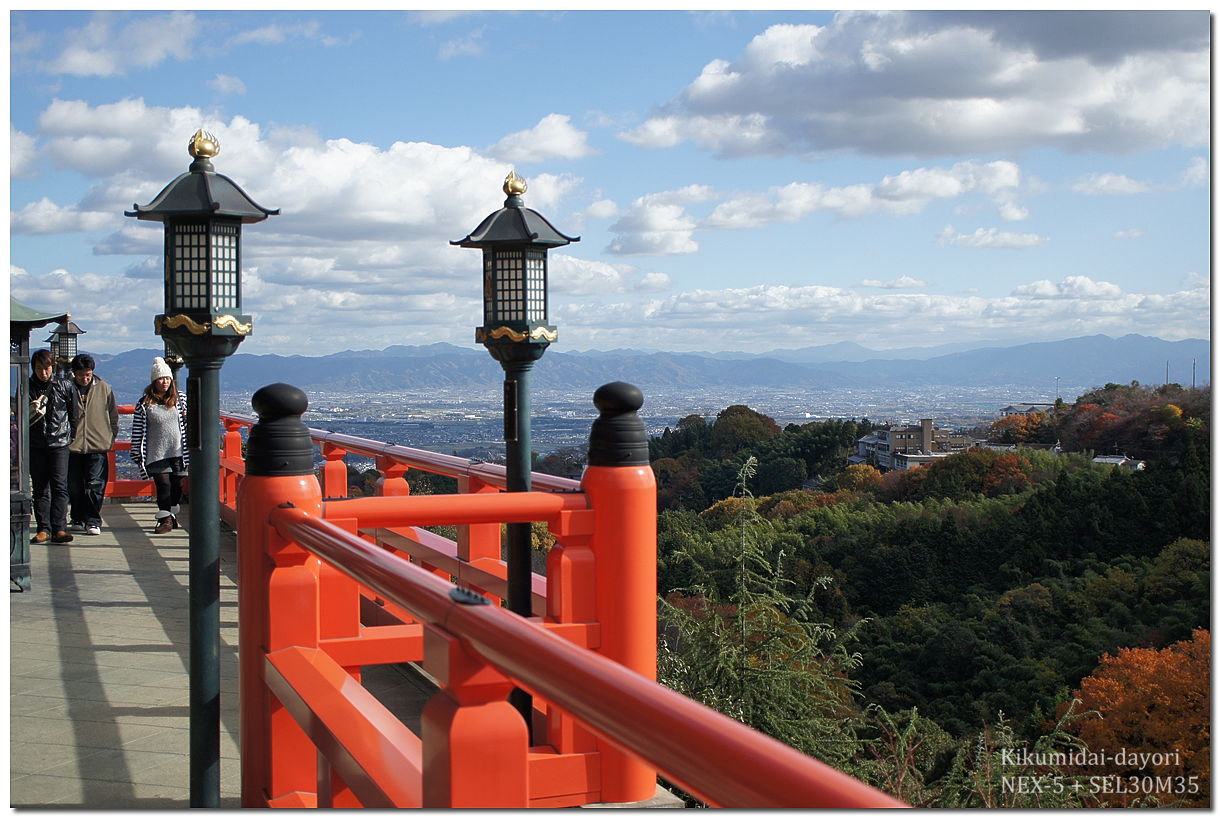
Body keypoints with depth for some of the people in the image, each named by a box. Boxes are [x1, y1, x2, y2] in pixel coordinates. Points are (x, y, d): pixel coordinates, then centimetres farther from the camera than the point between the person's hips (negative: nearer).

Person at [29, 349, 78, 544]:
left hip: (59, 442, -2)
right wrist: (31, 411, -10)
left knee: (60, 486, -10)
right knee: (40, 488, 3)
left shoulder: (64, 386, 4)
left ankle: (59, 528, -13)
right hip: (35, 445, 2)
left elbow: (73, 414, 11)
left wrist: (73, 437, 8)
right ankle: (43, 529, 6)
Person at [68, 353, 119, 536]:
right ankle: (78, 520, 19)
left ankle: (93, 521, -1)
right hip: (72, 446, 1)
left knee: (95, 485, -6)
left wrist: (111, 438, 6)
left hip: (98, 446, -1)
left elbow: (113, 416, 11)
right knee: (74, 486, 7)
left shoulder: (104, 388, 4)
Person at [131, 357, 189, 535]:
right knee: (163, 485, -5)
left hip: (177, 452, 3)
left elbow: (188, 423, 21)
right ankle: (165, 520, 0)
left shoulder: (179, 399, 6)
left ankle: (172, 515, 24)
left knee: (176, 485, 8)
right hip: (156, 453, -2)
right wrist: (137, 454, 0)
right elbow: (138, 431, 1)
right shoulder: (144, 404, -1)